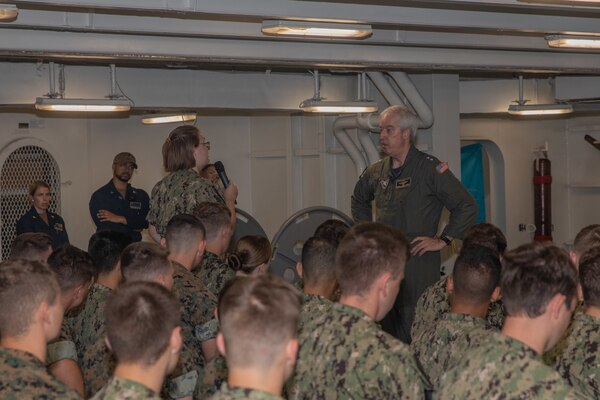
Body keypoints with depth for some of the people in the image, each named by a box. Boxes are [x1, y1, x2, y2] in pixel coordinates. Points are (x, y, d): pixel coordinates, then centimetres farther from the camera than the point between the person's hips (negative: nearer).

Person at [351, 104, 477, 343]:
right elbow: (359, 201, 34)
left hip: (419, 262, -6)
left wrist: (443, 240, -8)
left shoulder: (430, 169, -6)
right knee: (384, 328, 6)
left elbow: (467, 207, -8)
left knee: (413, 330, -9)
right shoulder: (376, 172, 12)